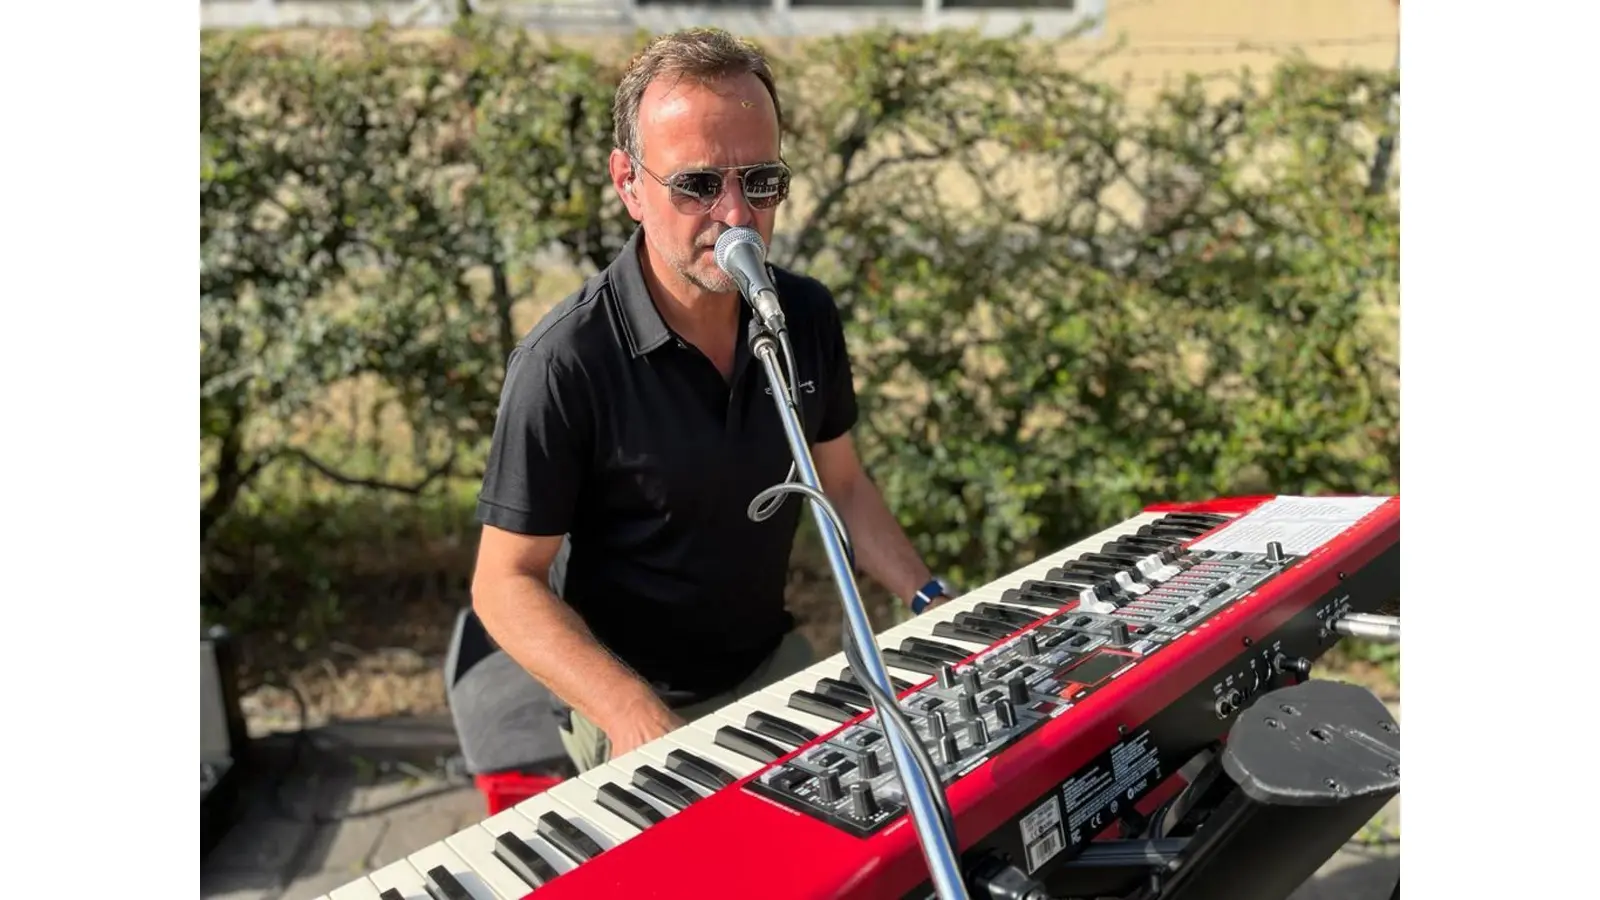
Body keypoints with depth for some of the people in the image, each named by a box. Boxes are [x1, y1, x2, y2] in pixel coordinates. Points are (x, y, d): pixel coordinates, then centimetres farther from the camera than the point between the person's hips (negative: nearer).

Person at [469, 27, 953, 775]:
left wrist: (932, 604, -4)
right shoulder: (566, 362, -23)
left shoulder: (806, 315, -7)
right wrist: (638, 722, -28)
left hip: (775, 663, 5)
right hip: (631, 702, -4)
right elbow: (507, 584, -18)